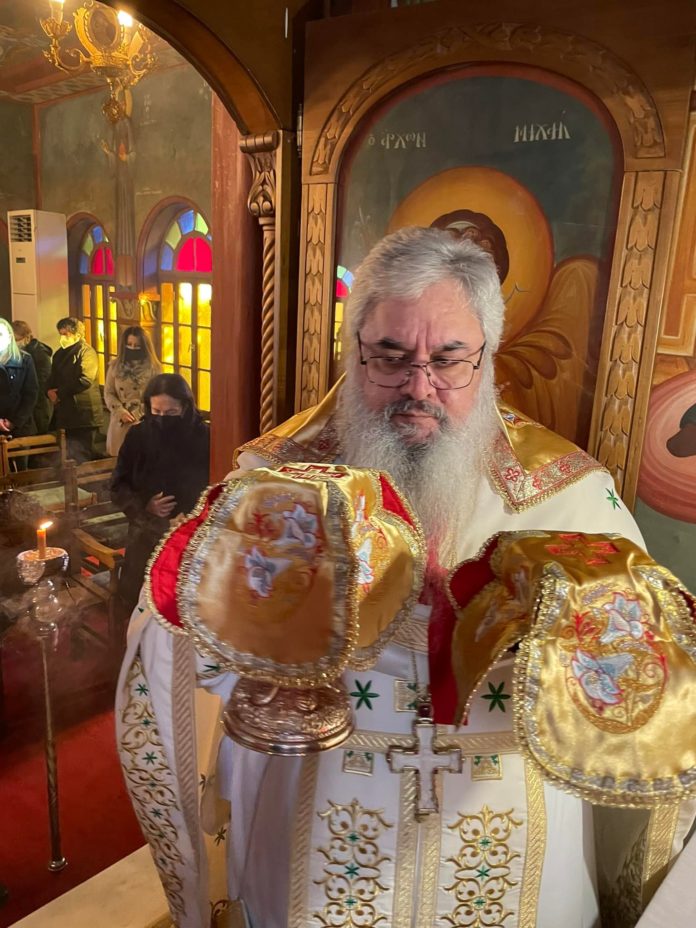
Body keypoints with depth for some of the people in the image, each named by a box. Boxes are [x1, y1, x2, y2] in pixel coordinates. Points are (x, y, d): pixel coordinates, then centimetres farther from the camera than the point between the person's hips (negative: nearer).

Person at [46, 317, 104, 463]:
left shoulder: (86, 351, -8)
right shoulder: (59, 354, 16)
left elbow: (85, 380, -20)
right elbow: (52, 378, 19)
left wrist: (59, 393, -13)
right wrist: (50, 391, -5)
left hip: (84, 413, -8)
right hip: (64, 412, 8)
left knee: (80, 456, -4)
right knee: (69, 455, 14)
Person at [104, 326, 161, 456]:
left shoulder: (153, 367, -4)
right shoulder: (115, 366, 6)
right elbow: (108, 393, 5)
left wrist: (135, 415, -10)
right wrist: (121, 412, -10)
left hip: (143, 422, -2)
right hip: (119, 421, 3)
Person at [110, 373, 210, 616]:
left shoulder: (203, 437, -7)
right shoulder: (138, 435, -2)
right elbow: (119, 486, 4)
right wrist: (143, 506, -13)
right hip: (147, 532, 2)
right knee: (140, 603, 7)